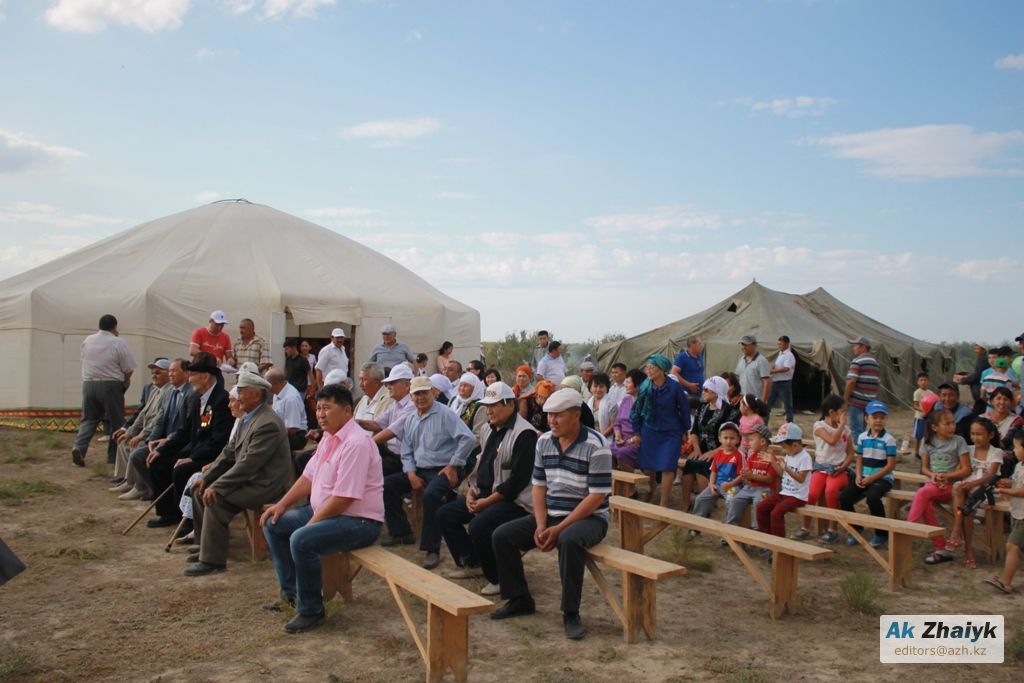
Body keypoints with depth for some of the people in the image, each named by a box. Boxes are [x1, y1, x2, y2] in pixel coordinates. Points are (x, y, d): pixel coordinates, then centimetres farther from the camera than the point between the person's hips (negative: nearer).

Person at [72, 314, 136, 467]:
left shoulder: (87, 341, 7)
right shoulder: (118, 342, -7)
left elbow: (85, 362, 16)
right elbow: (128, 369, -7)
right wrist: (124, 382, 12)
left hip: (88, 384, 4)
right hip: (110, 385, -4)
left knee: (88, 419, 11)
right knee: (116, 421, 8)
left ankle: (79, 447, -11)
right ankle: (114, 455, 11)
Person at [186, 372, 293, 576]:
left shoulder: (268, 424, -22)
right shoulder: (247, 418, 9)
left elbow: (248, 463, -26)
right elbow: (229, 452, 14)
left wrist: (216, 486, -23)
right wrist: (207, 478, 4)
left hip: (265, 484, -10)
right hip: (248, 478, 10)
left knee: (215, 499, -23)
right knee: (200, 491, 7)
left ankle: (213, 560, -11)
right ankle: (205, 547, 20)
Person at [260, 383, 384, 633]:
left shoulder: (356, 443, -23)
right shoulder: (329, 438, 9)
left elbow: (343, 498, -26)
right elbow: (308, 477, 15)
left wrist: (311, 523, -18)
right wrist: (281, 505, 5)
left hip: (359, 521, -10)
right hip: (324, 511, 11)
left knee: (301, 540, -30)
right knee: (273, 525, 10)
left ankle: (311, 610, -10)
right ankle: (291, 593, 19)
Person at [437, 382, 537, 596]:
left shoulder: (524, 434, -19)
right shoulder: (489, 429, 10)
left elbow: (518, 480, -22)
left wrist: (487, 501, -19)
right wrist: (471, 490, 1)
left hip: (515, 500, -10)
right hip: (485, 494, 10)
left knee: (478, 526, -30)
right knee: (445, 515, 6)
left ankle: (500, 578, -8)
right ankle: (470, 563, 20)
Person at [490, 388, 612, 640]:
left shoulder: (596, 446, -16)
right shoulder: (544, 442, 4)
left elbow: (597, 496, -18)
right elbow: (539, 486, 8)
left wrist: (559, 528, -21)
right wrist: (540, 526, -8)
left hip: (588, 518, -6)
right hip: (550, 515, 7)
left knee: (569, 540, -38)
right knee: (502, 535, -6)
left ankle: (571, 613, -22)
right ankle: (519, 599, 9)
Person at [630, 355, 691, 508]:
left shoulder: (675, 387, -12)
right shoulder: (644, 387, -5)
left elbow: (685, 410, 1)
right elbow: (636, 410, 7)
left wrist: (684, 431, 8)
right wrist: (637, 432, 8)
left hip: (670, 433, -3)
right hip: (649, 431, 3)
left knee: (667, 468, -8)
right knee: (648, 466, 5)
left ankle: (663, 504, 1)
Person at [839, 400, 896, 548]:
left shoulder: (888, 439, -7)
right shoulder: (862, 437, 8)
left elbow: (891, 465, -9)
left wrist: (872, 478, -14)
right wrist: (859, 476, -5)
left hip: (882, 478, -5)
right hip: (864, 477, 5)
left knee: (872, 497, -33)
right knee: (844, 497, -14)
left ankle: (882, 534, -10)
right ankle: (855, 529, 10)